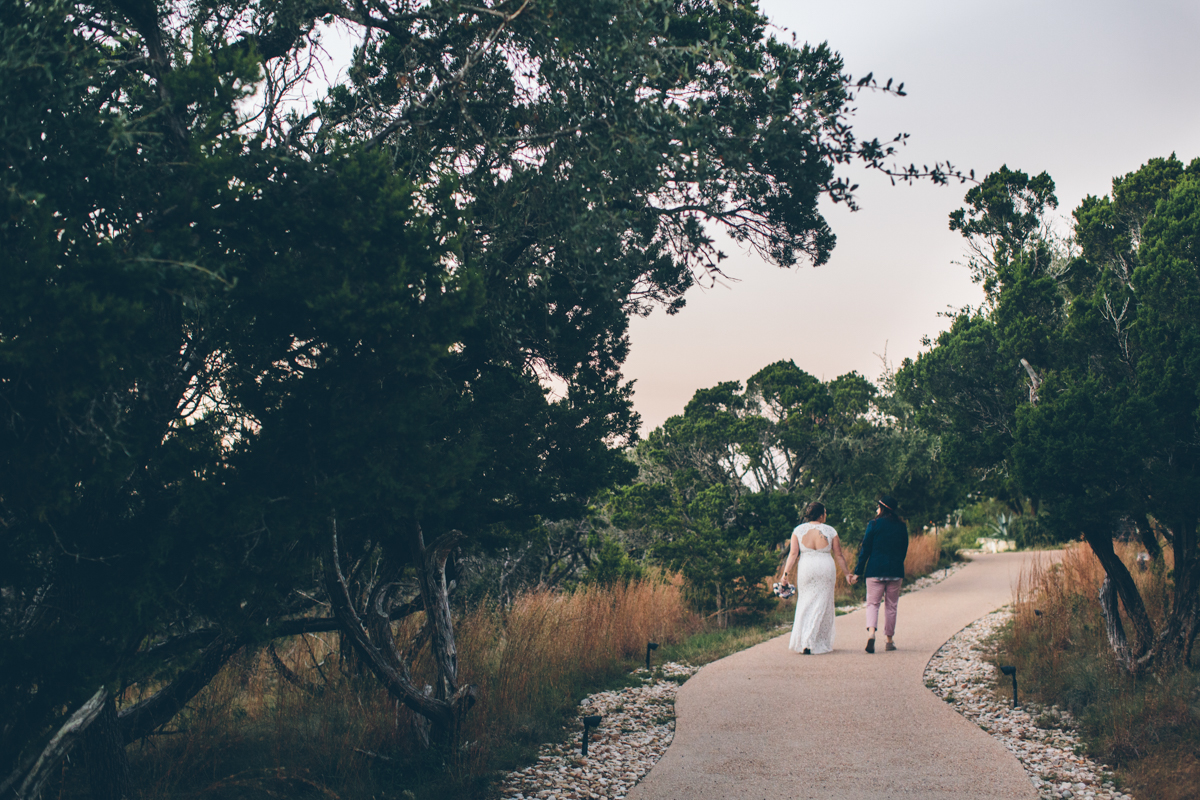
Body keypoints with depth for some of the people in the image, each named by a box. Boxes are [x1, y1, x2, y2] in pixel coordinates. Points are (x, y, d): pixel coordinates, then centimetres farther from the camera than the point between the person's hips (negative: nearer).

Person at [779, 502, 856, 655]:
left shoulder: (798, 530, 1)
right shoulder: (830, 531, 0)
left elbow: (793, 554, -5)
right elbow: (839, 555, 4)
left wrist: (786, 573, -4)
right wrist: (847, 573, 13)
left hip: (806, 568, 2)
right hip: (826, 568, -2)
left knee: (805, 604, 13)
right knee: (821, 606, 3)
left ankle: (800, 641, 12)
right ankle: (809, 644, -3)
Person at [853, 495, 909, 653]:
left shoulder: (874, 524, -6)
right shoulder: (902, 526, 5)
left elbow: (865, 549, -5)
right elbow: (904, 550, 12)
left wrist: (858, 571, -1)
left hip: (875, 570, -3)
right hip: (896, 572, 3)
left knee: (872, 603, 2)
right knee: (891, 606, 11)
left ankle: (871, 633, -22)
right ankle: (889, 640, 15)